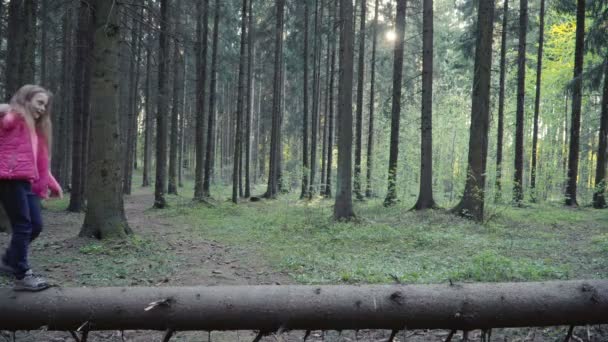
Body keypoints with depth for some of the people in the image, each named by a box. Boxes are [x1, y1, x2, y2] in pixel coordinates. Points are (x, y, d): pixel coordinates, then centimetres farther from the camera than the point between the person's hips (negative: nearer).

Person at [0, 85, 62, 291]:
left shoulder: (35, 128, 24)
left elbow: (40, 162, 26)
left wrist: (52, 184, 25)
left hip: (26, 182, 9)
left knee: (35, 225, 9)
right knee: (23, 226, -7)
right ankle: (22, 276, 1)